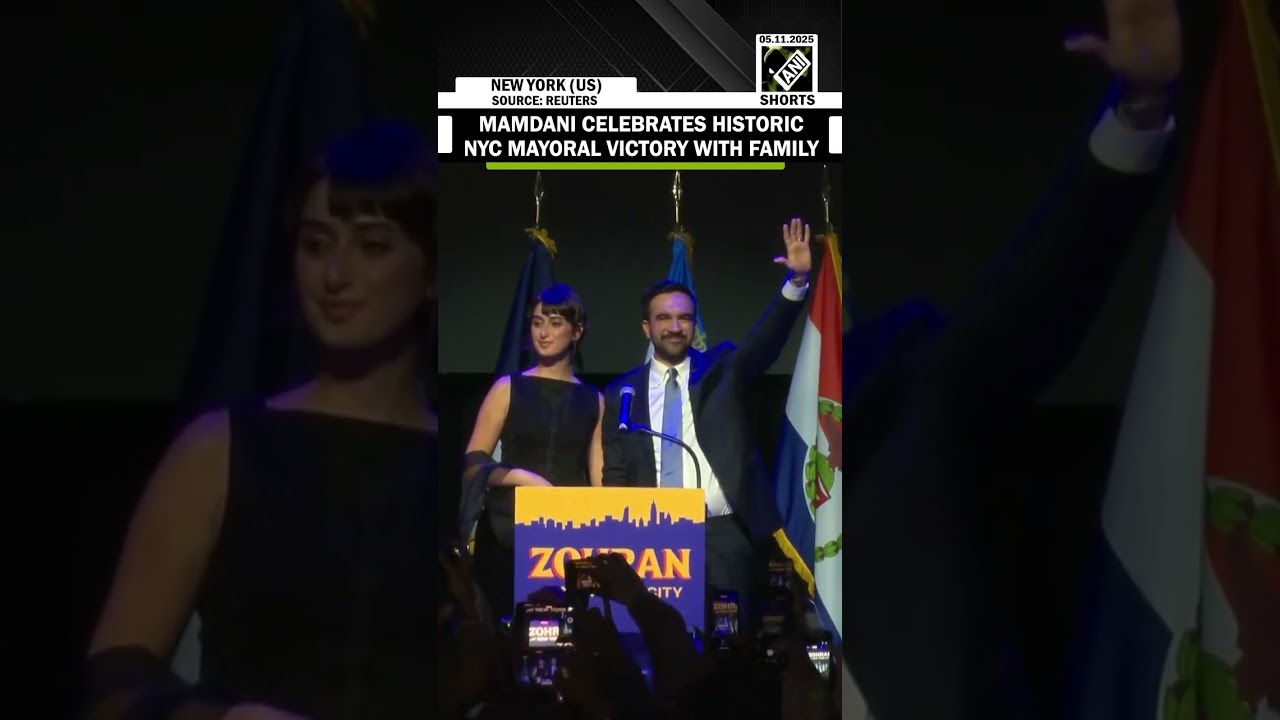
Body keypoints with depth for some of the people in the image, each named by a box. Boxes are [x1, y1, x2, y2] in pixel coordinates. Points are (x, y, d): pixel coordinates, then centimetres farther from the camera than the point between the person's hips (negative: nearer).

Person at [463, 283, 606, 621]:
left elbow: (600, 479, 7)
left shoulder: (593, 401, 9)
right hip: (508, 529, -1)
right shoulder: (509, 388, 3)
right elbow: (473, 463, -1)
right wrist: (519, 476, -15)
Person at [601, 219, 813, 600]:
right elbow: (614, 475, 13)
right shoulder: (623, 392, 11)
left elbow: (766, 338, -8)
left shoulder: (721, 370, 9)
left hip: (723, 537, 0)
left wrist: (797, 281, -23)